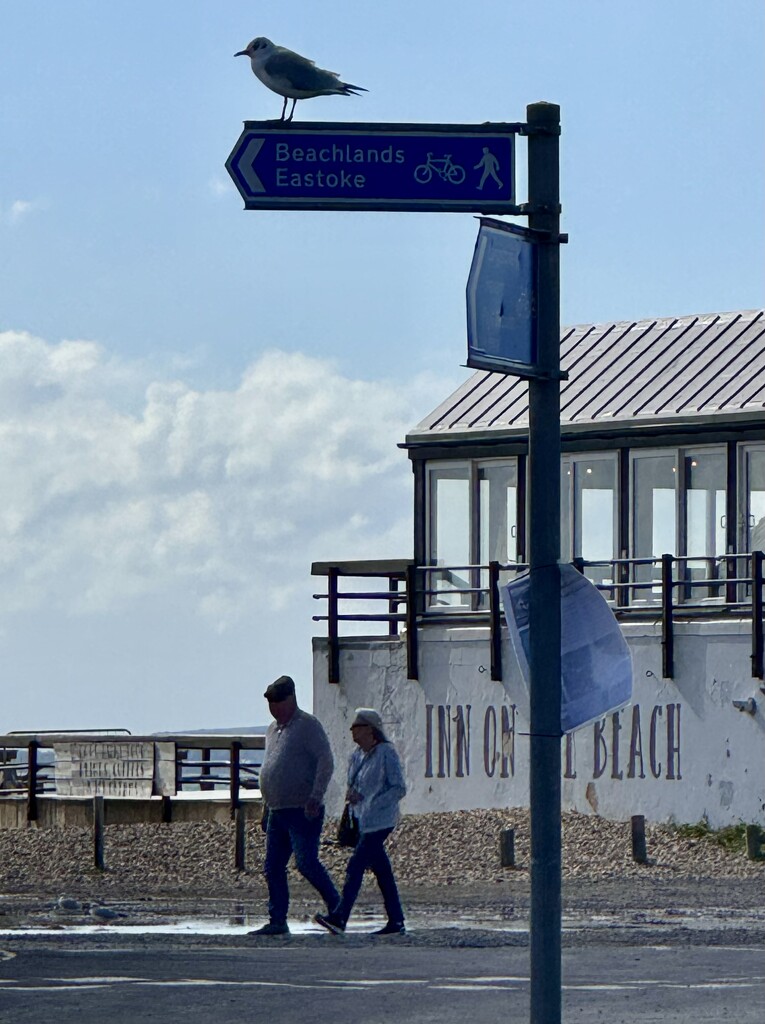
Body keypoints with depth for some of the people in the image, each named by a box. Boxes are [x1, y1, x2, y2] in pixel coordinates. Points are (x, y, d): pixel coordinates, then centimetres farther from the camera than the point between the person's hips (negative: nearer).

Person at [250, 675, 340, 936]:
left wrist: (315, 797, -23)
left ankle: (337, 908, -3)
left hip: (303, 811, -8)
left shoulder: (308, 725, -7)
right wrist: (269, 804, 21)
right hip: (277, 811, 8)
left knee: (306, 862, -15)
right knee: (273, 868, 5)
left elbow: (325, 762, -14)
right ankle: (277, 921, 8)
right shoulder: (273, 729, 18)